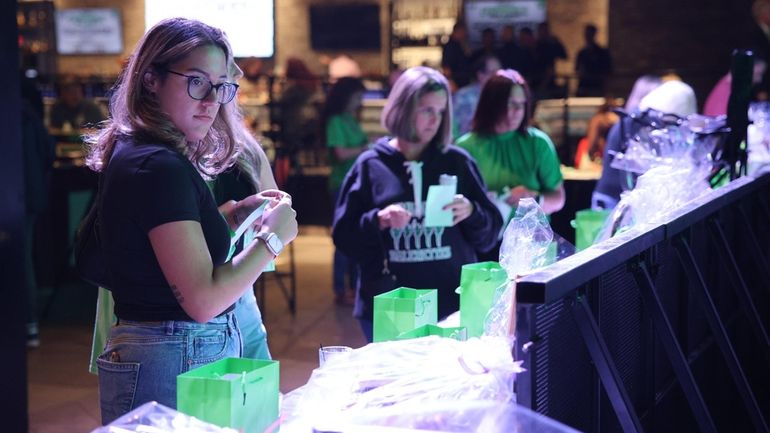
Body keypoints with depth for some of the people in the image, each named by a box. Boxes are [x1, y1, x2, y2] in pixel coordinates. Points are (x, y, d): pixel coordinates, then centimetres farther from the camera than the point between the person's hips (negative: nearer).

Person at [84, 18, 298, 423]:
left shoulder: (132, 153, 10)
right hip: (175, 365, -10)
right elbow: (203, 299, -24)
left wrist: (236, 213, 10)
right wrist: (272, 237, -12)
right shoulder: (160, 167, -20)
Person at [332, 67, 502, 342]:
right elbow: (343, 236, 1)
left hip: (453, 304, 1)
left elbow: (490, 234, 7)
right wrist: (378, 222, -16)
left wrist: (471, 213, -13)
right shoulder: (370, 165, 2)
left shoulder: (458, 162, 5)